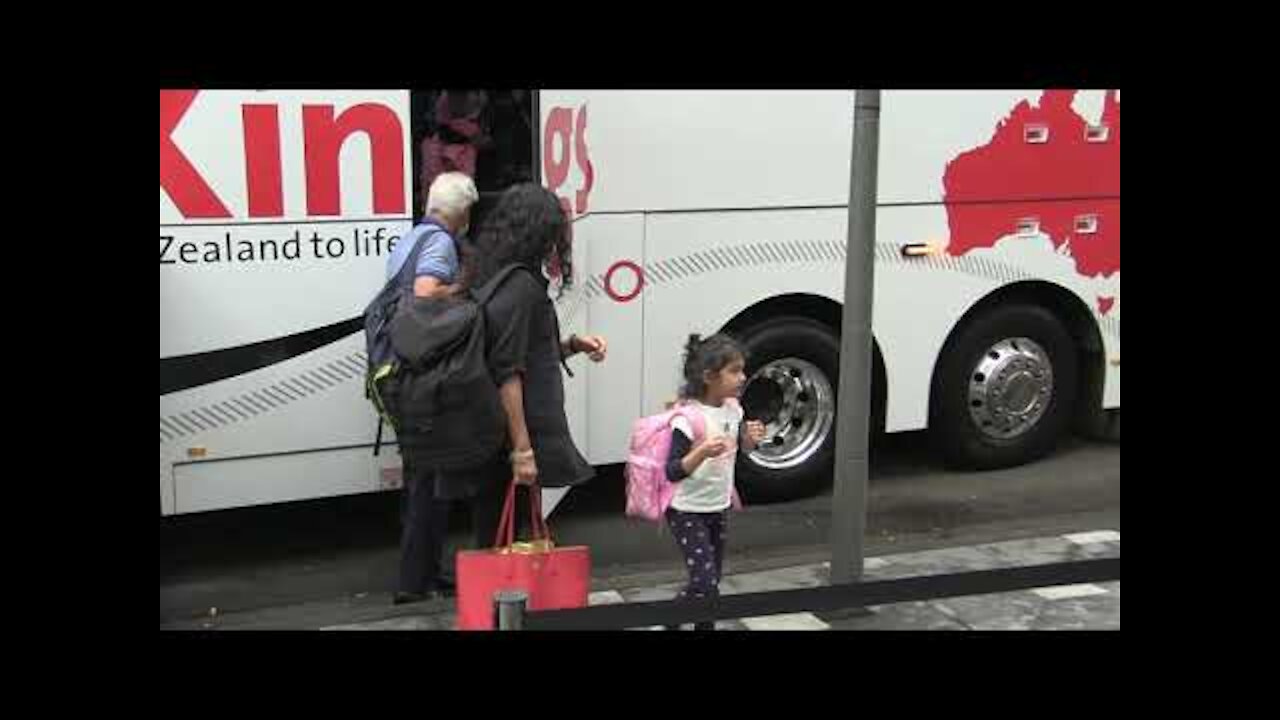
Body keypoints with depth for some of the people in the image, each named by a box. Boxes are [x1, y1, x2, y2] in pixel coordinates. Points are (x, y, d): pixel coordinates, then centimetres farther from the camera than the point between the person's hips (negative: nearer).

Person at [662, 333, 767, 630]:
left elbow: (741, 447, 18)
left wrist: (751, 437, -4)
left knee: (712, 580, 15)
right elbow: (673, 472, -26)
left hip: (719, 507, 7)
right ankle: (667, 623, 12)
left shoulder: (732, 409, 0)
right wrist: (702, 452, -41)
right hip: (688, 512, -7)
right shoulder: (687, 419, -24)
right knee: (704, 584, -10)